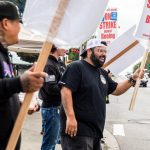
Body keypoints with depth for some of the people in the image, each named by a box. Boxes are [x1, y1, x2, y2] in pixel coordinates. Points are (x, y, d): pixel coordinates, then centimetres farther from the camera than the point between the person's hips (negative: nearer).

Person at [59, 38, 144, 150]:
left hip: (96, 130, 9)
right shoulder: (77, 67, -10)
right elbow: (66, 91, -19)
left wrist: (133, 79, 8)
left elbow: (116, 90, 22)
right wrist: (70, 117, -28)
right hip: (78, 129, -9)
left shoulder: (102, 73, 17)